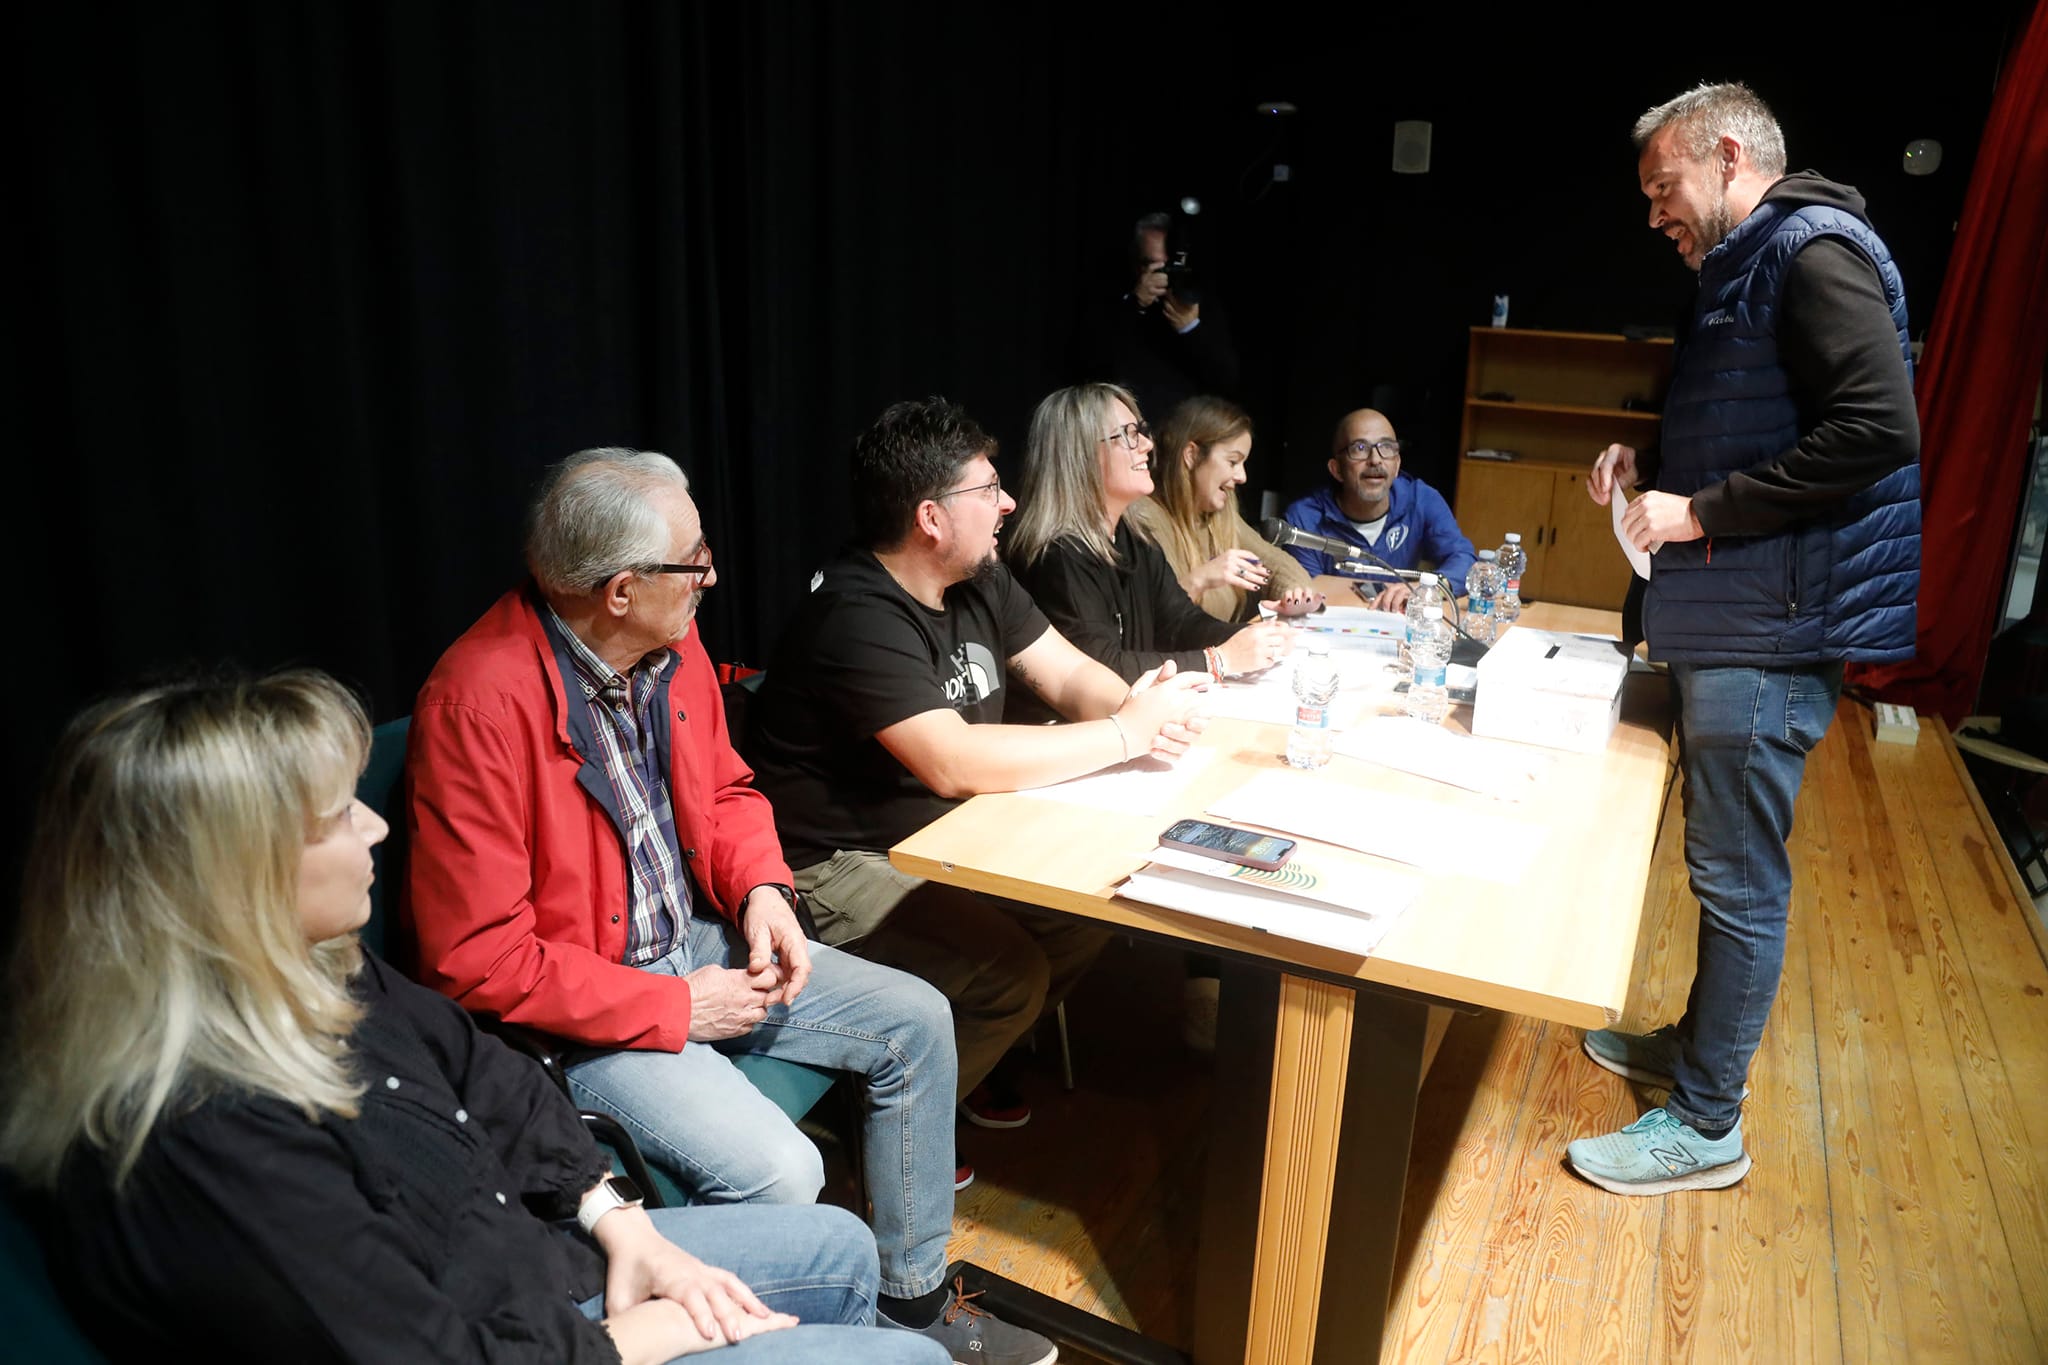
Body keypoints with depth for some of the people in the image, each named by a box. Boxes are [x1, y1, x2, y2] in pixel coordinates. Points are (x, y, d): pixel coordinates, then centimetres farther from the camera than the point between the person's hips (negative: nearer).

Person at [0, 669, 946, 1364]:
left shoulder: (315, 975, -7)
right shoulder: (202, 1145, -35)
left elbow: (486, 1081, 5)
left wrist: (618, 1224, -2)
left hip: (541, 1254, 9)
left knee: (838, 1249, 19)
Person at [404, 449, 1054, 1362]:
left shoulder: (672, 646, -3)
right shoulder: (479, 704, -26)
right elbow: (477, 960, -24)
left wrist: (762, 889, -6)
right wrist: (673, 1009, -21)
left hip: (696, 942, 8)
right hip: (570, 1012, -8)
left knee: (916, 1022, 3)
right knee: (776, 1170, -26)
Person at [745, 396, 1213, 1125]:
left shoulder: (979, 581, 3)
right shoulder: (856, 620, -27)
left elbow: (1069, 674, 6)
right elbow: (953, 762, -37)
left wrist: (1136, 703, -19)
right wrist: (1125, 734, -30)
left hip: (942, 837, 9)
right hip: (836, 869, -9)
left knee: (1087, 913, 0)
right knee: (1012, 973, -22)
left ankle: (963, 1070, 20)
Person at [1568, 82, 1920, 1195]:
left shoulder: (1812, 250, -12)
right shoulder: (1745, 269, 19)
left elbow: (1880, 427, -24)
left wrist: (1701, 512, -20)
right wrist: (1653, 467, 13)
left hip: (1773, 632, -10)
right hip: (1729, 628, 10)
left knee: (1738, 879, -1)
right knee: (1727, 863, 19)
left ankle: (1706, 1124, 11)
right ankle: (1699, 1045, 35)